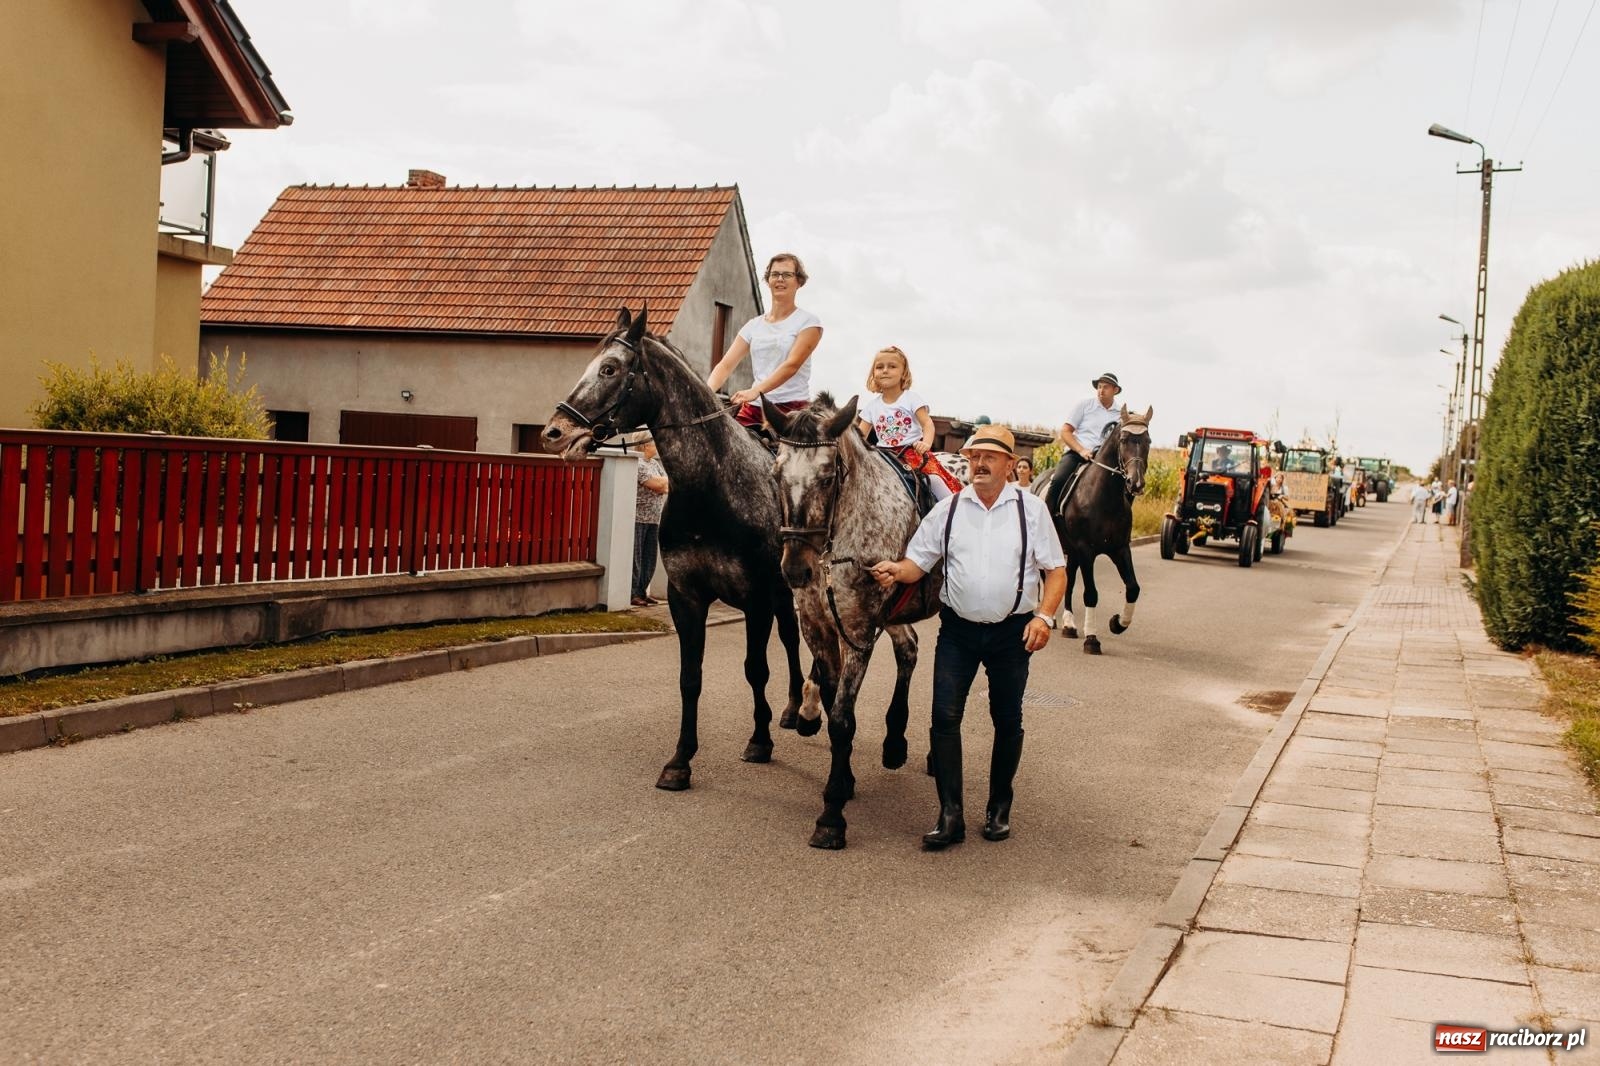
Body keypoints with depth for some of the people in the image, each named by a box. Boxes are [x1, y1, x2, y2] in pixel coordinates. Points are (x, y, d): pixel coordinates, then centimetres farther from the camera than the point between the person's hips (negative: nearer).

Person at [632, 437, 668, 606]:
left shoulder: (655, 463, 16)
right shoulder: (637, 463, -13)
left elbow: (665, 487, 13)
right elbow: (656, 484, -18)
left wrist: (662, 486, -8)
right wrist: (667, 481, 0)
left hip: (654, 518, 9)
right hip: (638, 517, -9)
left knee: (649, 559, 11)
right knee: (635, 558, -5)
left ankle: (642, 592, 20)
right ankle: (632, 594, -1)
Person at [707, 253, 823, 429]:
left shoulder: (808, 322, 1)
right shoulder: (754, 325, 16)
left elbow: (792, 364, -13)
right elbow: (726, 364, 9)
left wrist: (756, 391, -26)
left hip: (792, 409, -4)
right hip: (753, 408, 4)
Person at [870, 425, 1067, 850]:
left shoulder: (1031, 509, -1)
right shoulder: (948, 509, 3)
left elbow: (1055, 570, -1)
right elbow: (918, 562, 3)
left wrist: (1044, 615, -15)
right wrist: (895, 570, -20)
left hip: (1012, 631, -1)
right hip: (958, 628, 1)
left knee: (1007, 720, 10)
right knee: (945, 716, -7)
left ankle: (999, 808, 28)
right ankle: (950, 816, -1)